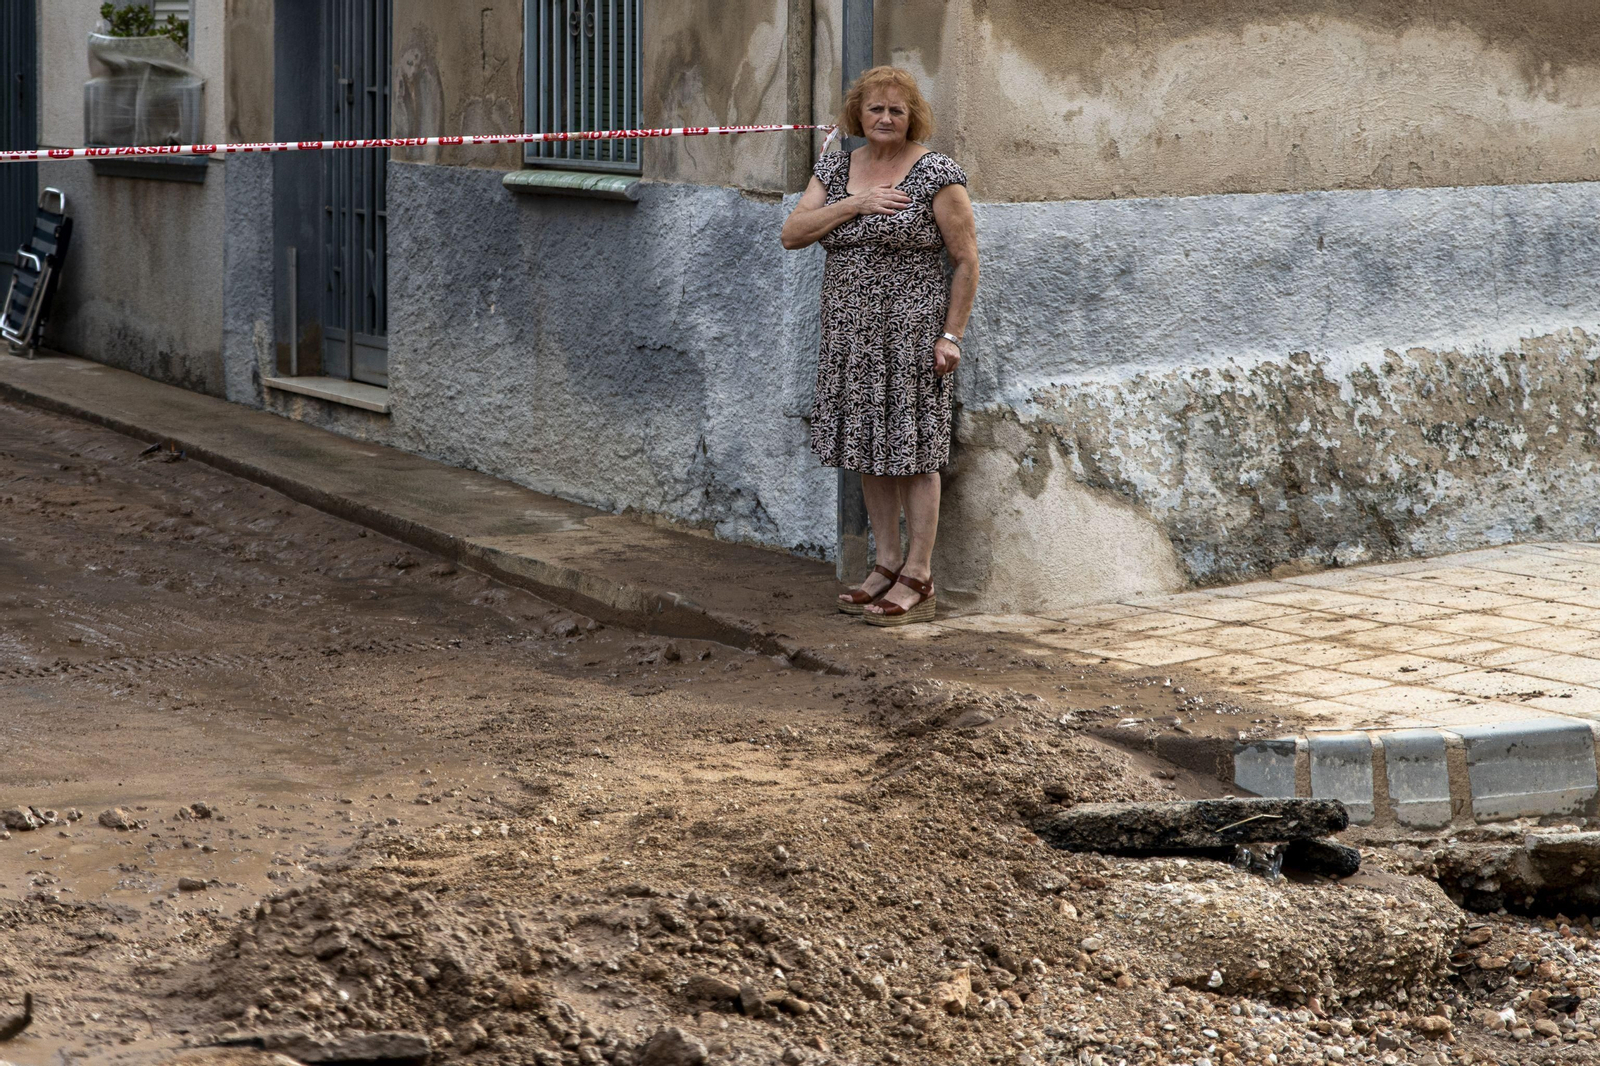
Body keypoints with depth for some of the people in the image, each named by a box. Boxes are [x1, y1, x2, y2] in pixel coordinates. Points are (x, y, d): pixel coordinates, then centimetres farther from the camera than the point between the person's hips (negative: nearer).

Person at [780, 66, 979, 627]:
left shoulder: (935, 174, -7)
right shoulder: (835, 169, 9)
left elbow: (966, 259, -6)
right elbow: (792, 233, -1)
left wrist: (951, 334, -11)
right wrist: (856, 204, -12)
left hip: (912, 333, -6)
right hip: (851, 335, 6)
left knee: (913, 452, -3)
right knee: (870, 450, 11)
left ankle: (917, 581, 1)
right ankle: (887, 564, 22)